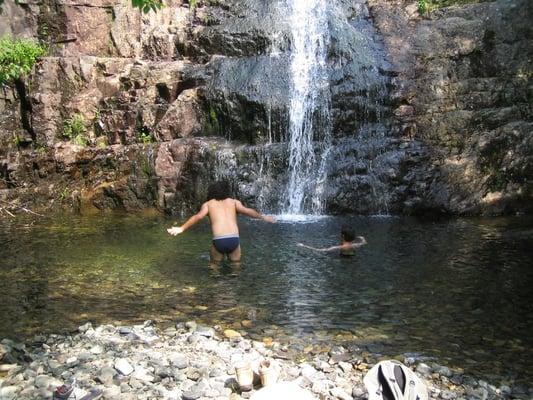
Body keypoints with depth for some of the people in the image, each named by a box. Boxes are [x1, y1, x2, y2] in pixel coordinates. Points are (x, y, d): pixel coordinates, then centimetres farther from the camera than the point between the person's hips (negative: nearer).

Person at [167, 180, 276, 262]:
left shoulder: (208, 204, 16)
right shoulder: (234, 202, 18)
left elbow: (198, 217, 0)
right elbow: (246, 211, 2)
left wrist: (181, 228, 0)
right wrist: (262, 217, 9)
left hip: (218, 241, -1)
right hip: (234, 239, 1)